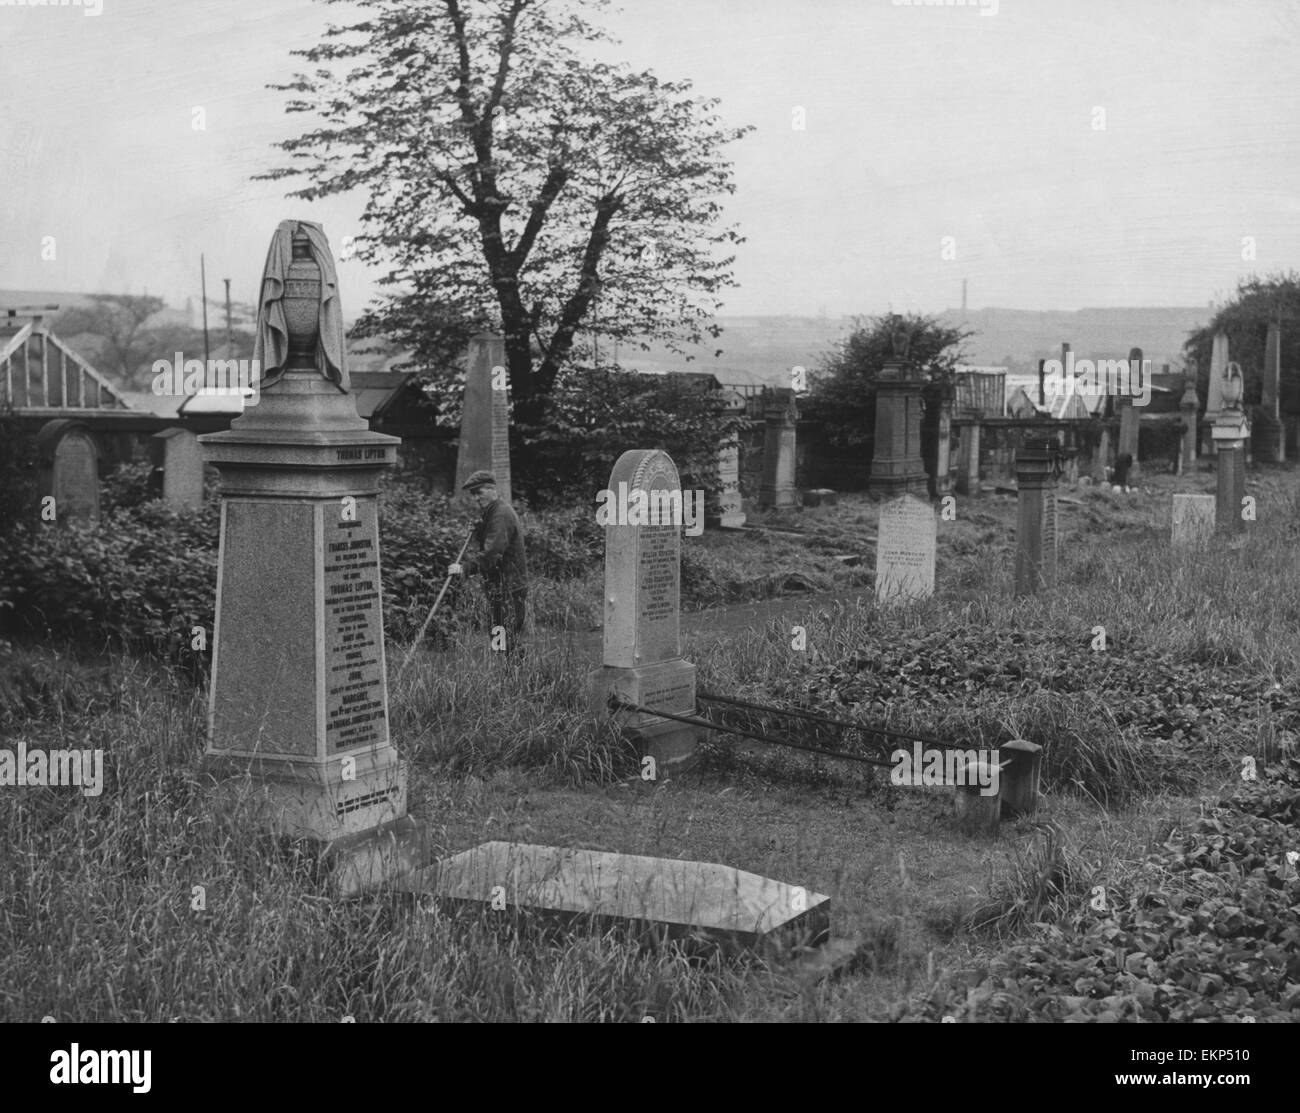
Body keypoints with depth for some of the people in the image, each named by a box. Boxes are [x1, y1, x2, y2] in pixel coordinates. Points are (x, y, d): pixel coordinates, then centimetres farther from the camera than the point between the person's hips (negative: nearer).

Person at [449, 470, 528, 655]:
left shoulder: (501, 514, -17)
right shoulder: (492, 512, 16)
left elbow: (492, 552, -26)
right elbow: (485, 545, 23)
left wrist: (465, 568, -27)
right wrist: (478, 531, 6)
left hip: (508, 586, -10)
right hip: (499, 586, 10)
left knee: (507, 641, -9)